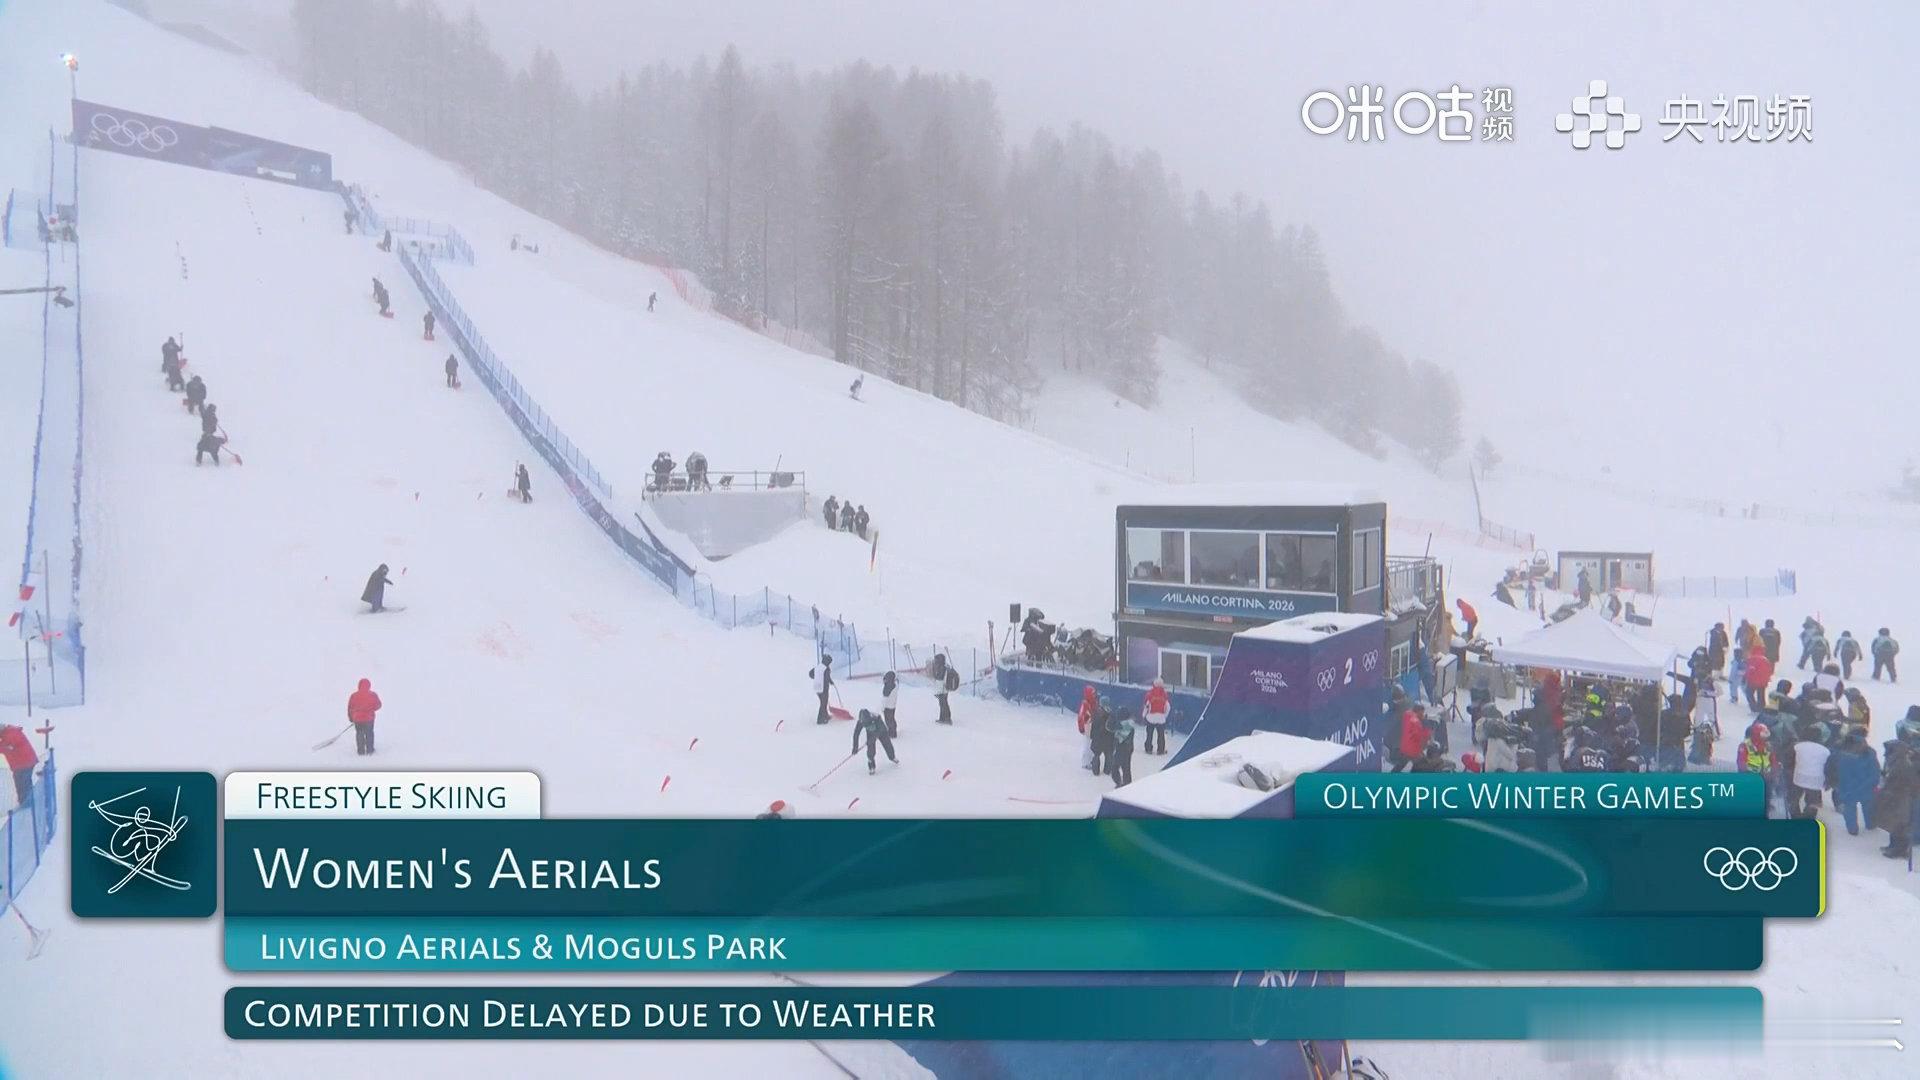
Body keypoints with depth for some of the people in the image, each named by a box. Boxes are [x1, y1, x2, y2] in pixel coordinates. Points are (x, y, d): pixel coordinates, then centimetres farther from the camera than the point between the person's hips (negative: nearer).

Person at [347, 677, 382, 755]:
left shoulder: (354, 695, -6)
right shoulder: (373, 695, -8)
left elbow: (350, 708, 0)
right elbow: (378, 705, 2)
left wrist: (351, 718, 12)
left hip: (357, 719, 0)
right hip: (369, 718, 0)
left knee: (359, 734, 11)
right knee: (369, 734, 13)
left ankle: (361, 751, 11)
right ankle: (369, 750, 15)